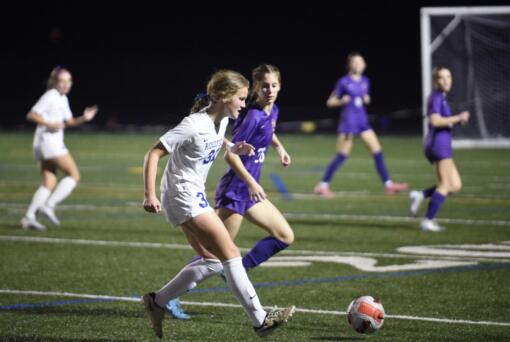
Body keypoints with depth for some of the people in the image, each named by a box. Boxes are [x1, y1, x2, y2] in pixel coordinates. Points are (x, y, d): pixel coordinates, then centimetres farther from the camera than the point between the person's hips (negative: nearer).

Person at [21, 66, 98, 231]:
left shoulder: (63, 99, 18)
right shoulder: (50, 96, -10)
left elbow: (69, 121, 25)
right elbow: (31, 115, -15)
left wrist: (84, 118, 8)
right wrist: (50, 124, -24)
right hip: (48, 141, -9)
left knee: (49, 183, 6)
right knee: (74, 175, -9)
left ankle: (29, 217, -2)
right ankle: (49, 205, -13)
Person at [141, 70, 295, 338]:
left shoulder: (221, 120, 4)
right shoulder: (194, 126, -22)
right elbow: (153, 154, -20)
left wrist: (232, 147, 10)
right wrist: (150, 195, -25)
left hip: (194, 195, 10)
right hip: (183, 196, -10)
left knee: (212, 261, 11)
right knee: (230, 254, -12)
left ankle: (156, 302, 19)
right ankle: (260, 320, -10)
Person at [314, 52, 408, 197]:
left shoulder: (365, 81, 8)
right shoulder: (344, 82, -7)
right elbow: (330, 102, -2)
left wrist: (367, 99, 1)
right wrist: (341, 101, -21)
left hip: (362, 121, 6)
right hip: (348, 121, -6)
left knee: (378, 151, 0)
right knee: (342, 156, -4)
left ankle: (388, 184, 4)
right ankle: (323, 185, 6)